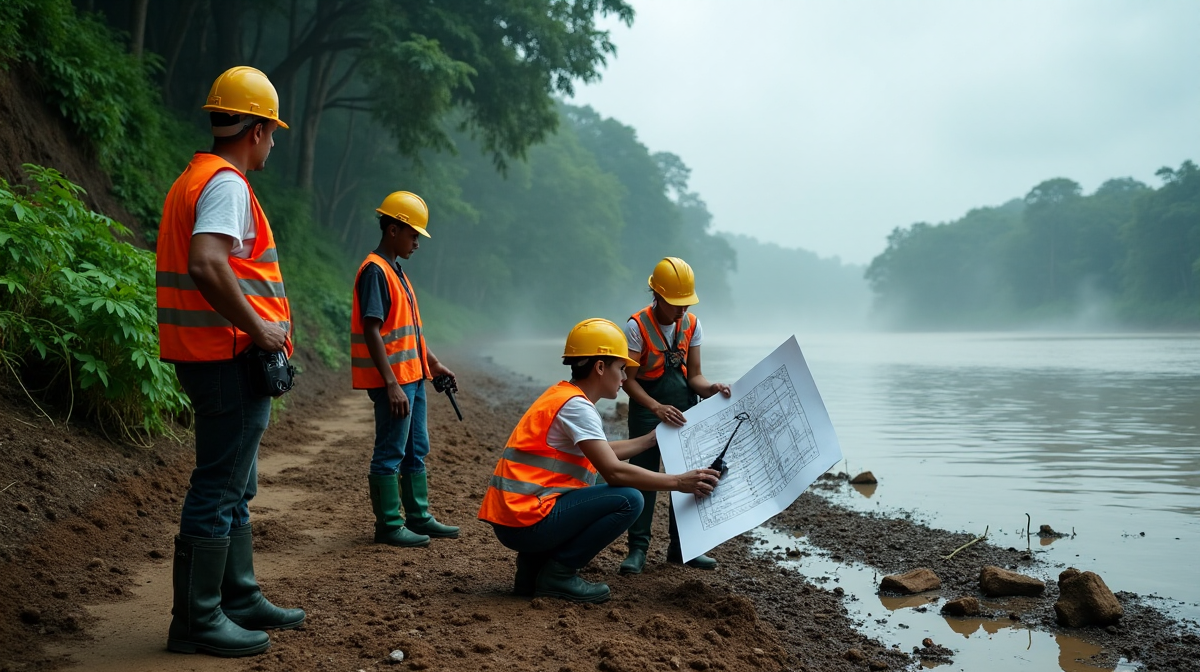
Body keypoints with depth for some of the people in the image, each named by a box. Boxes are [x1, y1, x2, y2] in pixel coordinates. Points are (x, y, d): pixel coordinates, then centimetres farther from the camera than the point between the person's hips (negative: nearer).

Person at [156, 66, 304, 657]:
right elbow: (206, 266, -29)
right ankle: (197, 620, 5)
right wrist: (257, 327, -20)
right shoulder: (227, 184, -14)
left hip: (205, 355, 11)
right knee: (219, 489, -3)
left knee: (234, 487, 18)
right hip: (231, 358, -11)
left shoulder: (193, 179, 18)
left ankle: (240, 598, 29)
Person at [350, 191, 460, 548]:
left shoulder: (396, 270, 16)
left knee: (416, 449, 15)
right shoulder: (375, 271, -15)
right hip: (393, 381, -10)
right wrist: (392, 384, -24)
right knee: (390, 453, -2)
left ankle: (418, 517, 25)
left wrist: (432, 362, 22)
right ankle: (388, 526, 6)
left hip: (412, 376, 10)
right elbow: (372, 332, -21)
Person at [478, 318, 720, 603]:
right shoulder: (576, 405, -14)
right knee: (628, 500, -13)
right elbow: (614, 472, -20)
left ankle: (533, 566, 15)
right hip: (526, 521, -10)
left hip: (512, 516, 10)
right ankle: (557, 574, -4)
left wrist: (654, 437, 29)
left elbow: (603, 453, 27)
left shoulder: (561, 396, 16)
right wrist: (679, 482, -14)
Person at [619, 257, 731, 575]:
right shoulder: (637, 326, -14)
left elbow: (694, 375, 1)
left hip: (683, 410, 5)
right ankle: (637, 548, 1)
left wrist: (710, 388, -21)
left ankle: (681, 545, 16)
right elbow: (629, 380, -14)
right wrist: (657, 407, -27)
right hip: (646, 409, -4)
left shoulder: (691, 325, 0)